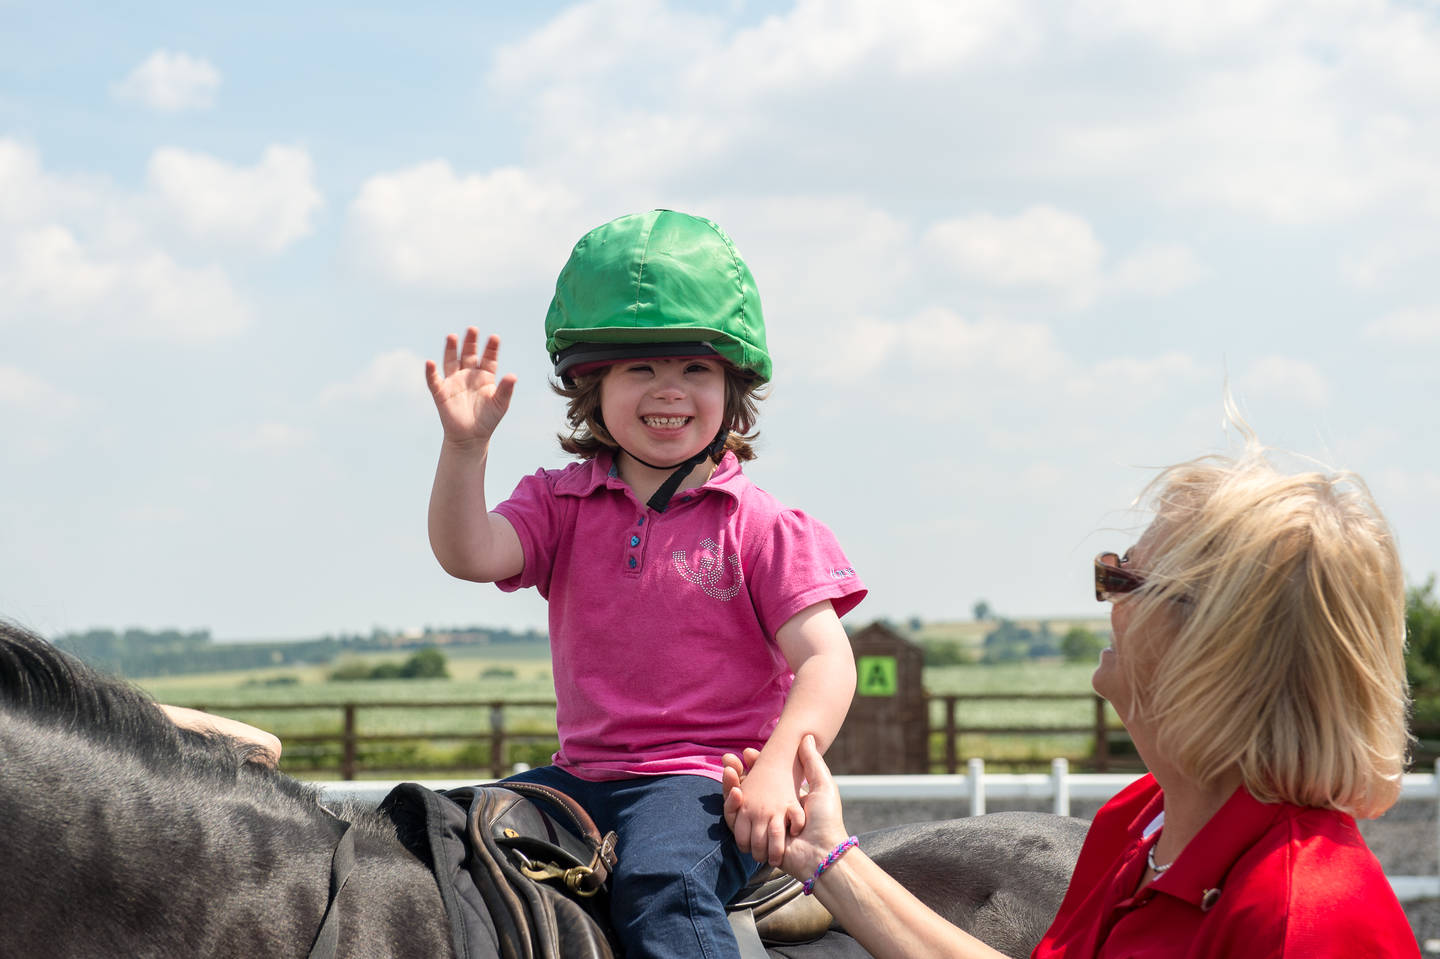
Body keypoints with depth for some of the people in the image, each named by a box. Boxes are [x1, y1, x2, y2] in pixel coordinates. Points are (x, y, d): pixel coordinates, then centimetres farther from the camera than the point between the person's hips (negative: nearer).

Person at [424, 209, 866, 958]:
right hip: (585, 775, 5)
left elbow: (826, 660, -9)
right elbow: (468, 554, -8)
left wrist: (776, 770, -25)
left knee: (662, 881, -34)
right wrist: (465, 446, -25)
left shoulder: (761, 527, -2)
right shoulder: (561, 504, 9)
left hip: (706, 782, -5)